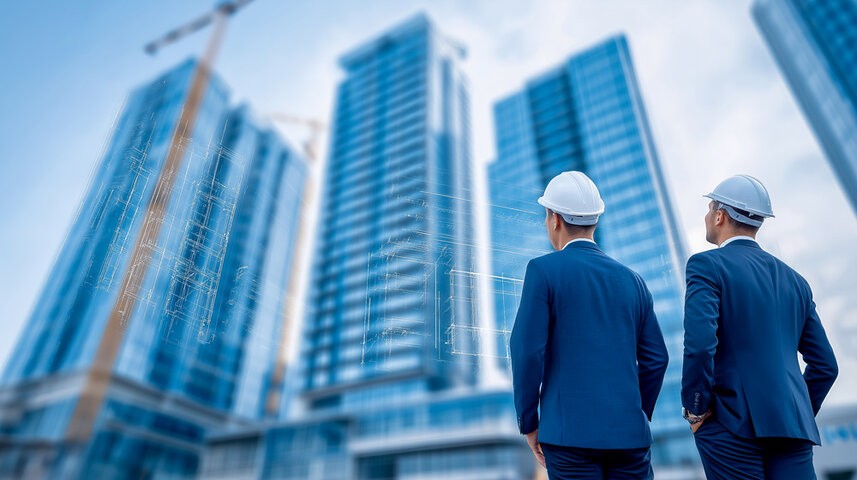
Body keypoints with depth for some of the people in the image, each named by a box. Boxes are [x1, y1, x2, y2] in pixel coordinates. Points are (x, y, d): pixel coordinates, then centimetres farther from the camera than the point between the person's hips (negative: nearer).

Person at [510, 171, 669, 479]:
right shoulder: (632, 279, 8)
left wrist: (528, 422, -1)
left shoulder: (543, 270, -7)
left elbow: (527, 350, -12)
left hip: (570, 433, -4)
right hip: (629, 433, 4)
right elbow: (655, 358, 9)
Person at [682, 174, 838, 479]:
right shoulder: (794, 280, 15)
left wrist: (695, 409, -8)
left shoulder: (707, 265, -6)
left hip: (731, 426, -6)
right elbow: (826, 365, 17)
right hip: (792, 426, 6)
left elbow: (700, 343, -20)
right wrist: (798, 417, 22)